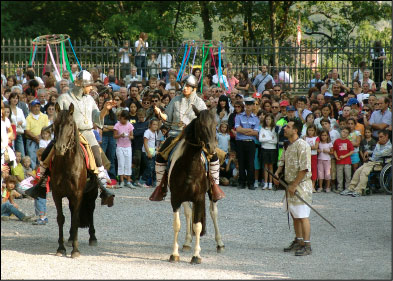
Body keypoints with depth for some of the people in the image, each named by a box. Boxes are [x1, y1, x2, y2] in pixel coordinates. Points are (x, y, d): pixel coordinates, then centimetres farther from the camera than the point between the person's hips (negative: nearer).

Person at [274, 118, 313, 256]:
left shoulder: (302, 145, -17)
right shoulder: (288, 145, 11)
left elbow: (304, 168, -21)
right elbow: (283, 161, 24)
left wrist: (294, 185, -18)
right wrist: (277, 173, 4)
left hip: (301, 185, -9)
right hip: (291, 185, 9)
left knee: (302, 216, -7)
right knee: (295, 215, 16)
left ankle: (307, 245, -3)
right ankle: (298, 241, 26)